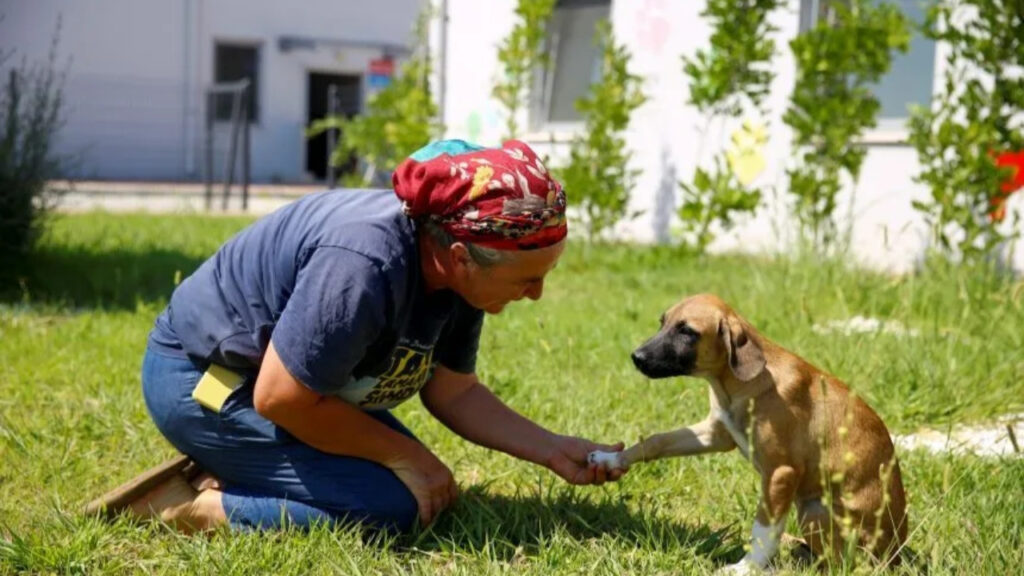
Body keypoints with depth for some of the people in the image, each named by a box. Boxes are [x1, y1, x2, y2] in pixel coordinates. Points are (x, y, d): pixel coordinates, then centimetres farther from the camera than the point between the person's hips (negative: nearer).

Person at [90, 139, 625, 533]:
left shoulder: (455, 273, -8)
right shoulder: (364, 267, -35)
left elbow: (454, 393, 3)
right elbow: (280, 399, -29)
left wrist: (552, 449, -8)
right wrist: (404, 455, -19)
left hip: (292, 376, 10)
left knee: (428, 490, 7)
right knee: (391, 505, -19)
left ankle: (221, 473, 10)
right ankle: (194, 506, -10)